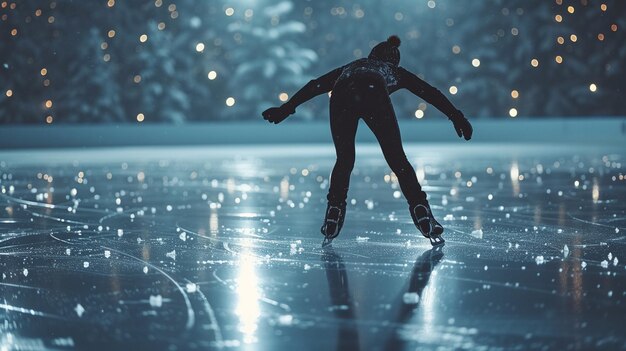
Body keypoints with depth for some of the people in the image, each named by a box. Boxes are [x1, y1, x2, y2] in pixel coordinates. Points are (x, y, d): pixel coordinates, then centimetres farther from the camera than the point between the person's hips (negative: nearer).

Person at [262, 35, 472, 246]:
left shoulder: (351, 67, 45)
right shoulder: (396, 72, 40)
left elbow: (315, 86, 41)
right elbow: (430, 92, 31)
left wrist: (285, 109, 43)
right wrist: (456, 116, 28)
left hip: (341, 97, 2)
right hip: (374, 96, -2)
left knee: (344, 161, 19)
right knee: (398, 161, 4)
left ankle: (332, 216, 12)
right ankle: (421, 212, -7)